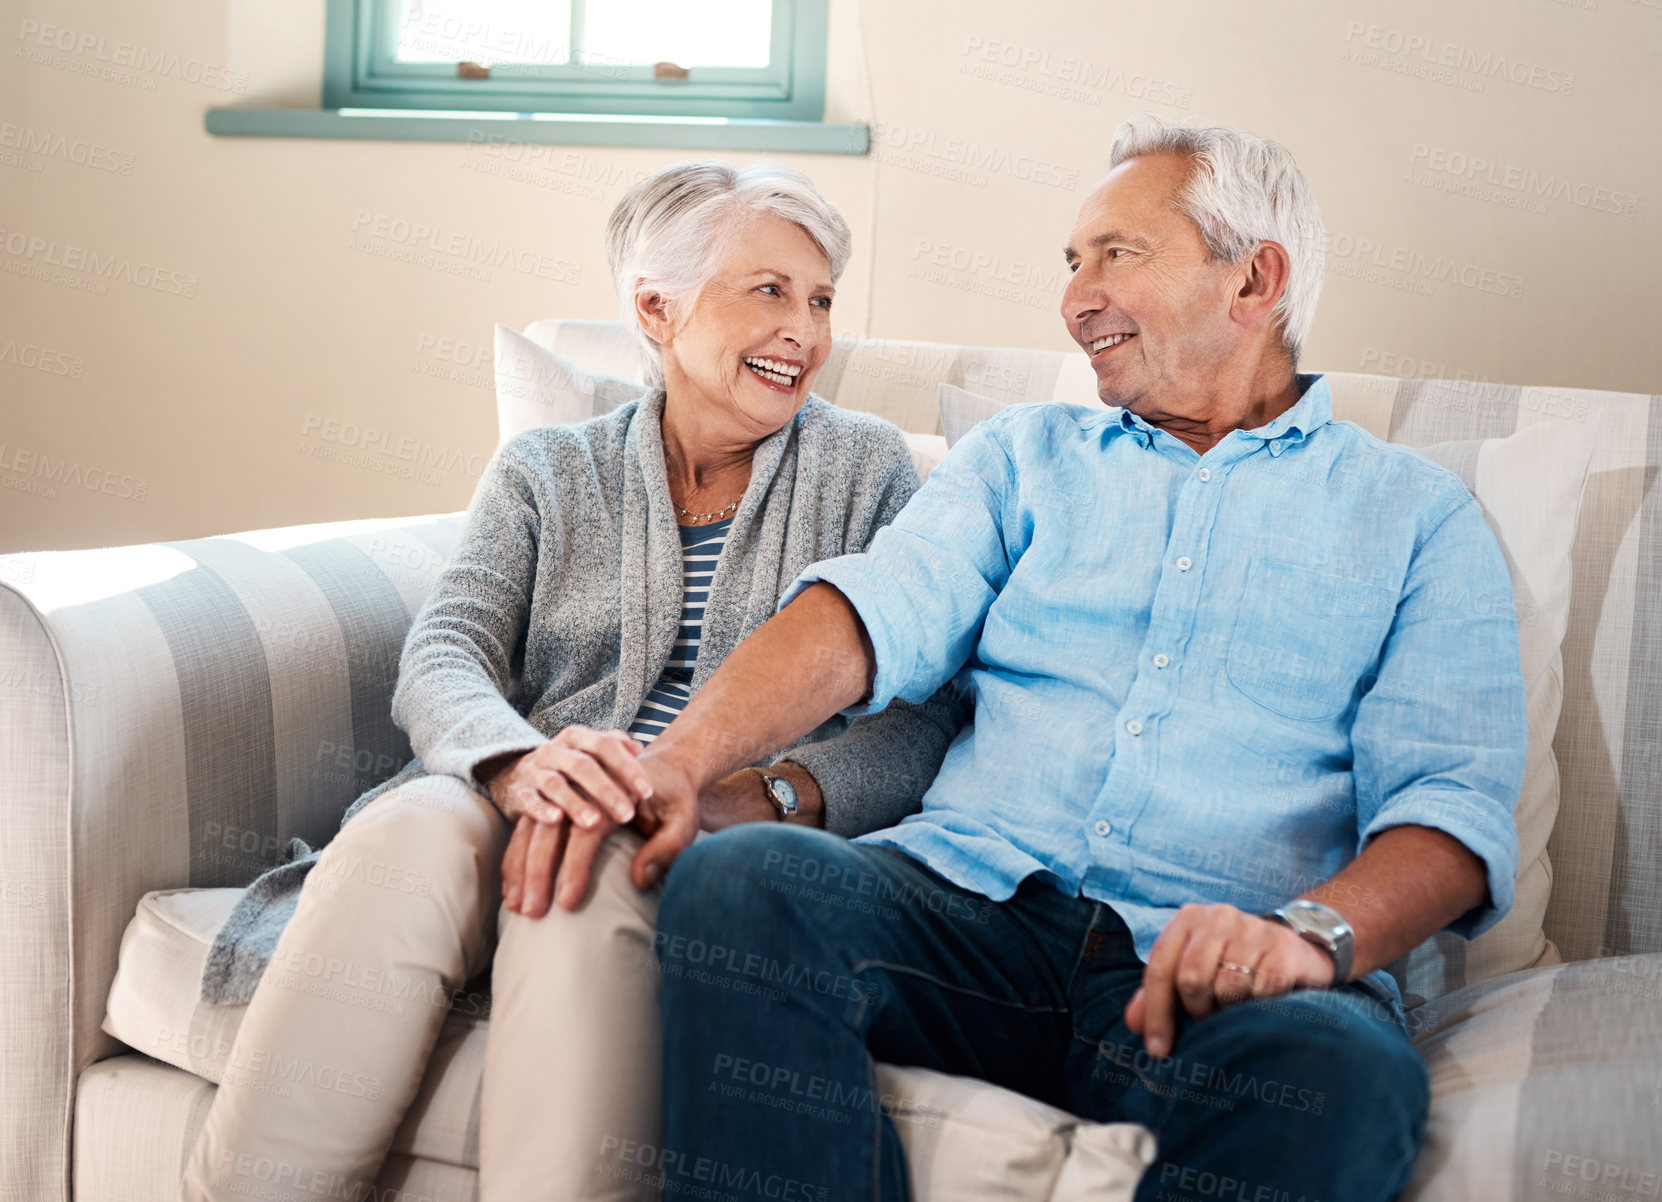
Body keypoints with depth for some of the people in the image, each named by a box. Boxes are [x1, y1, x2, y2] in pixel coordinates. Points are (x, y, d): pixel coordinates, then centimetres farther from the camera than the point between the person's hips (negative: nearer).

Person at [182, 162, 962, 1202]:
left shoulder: (867, 467, 14)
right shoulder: (545, 472, 18)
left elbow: (922, 720, 1)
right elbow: (442, 659, 2)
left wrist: (769, 791, -21)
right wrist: (519, 761, -23)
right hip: (524, 807, 2)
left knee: (592, 874, -36)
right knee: (405, 834, -32)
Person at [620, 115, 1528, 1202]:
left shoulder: (1419, 518, 14)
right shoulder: (1027, 453, 22)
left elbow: (1454, 797, 0)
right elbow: (879, 609, 4)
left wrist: (1314, 930, -22)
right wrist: (684, 754, -15)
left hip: (1221, 977, -2)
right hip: (973, 901, 3)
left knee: (1338, 1073, -36)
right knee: (734, 881, -27)